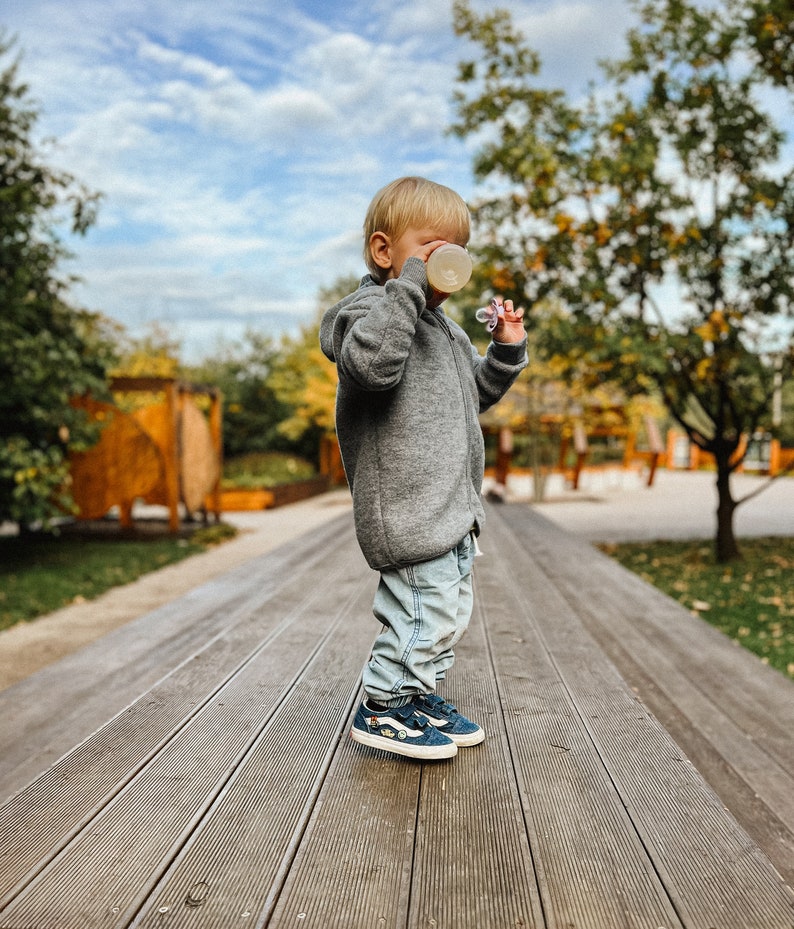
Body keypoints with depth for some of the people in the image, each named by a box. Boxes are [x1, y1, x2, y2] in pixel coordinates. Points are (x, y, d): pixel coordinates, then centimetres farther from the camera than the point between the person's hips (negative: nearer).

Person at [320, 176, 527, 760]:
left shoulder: (443, 325, 20)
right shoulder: (371, 308, -10)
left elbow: (475, 393, 27)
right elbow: (371, 360, -34)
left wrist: (507, 349, 12)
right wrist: (409, 281, -30)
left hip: (453, 504, 10)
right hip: (410, 506, -10)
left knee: (451, 611, 17)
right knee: (428, 608, -6)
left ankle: (421, 697, 33)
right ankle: (383, 708, 12)